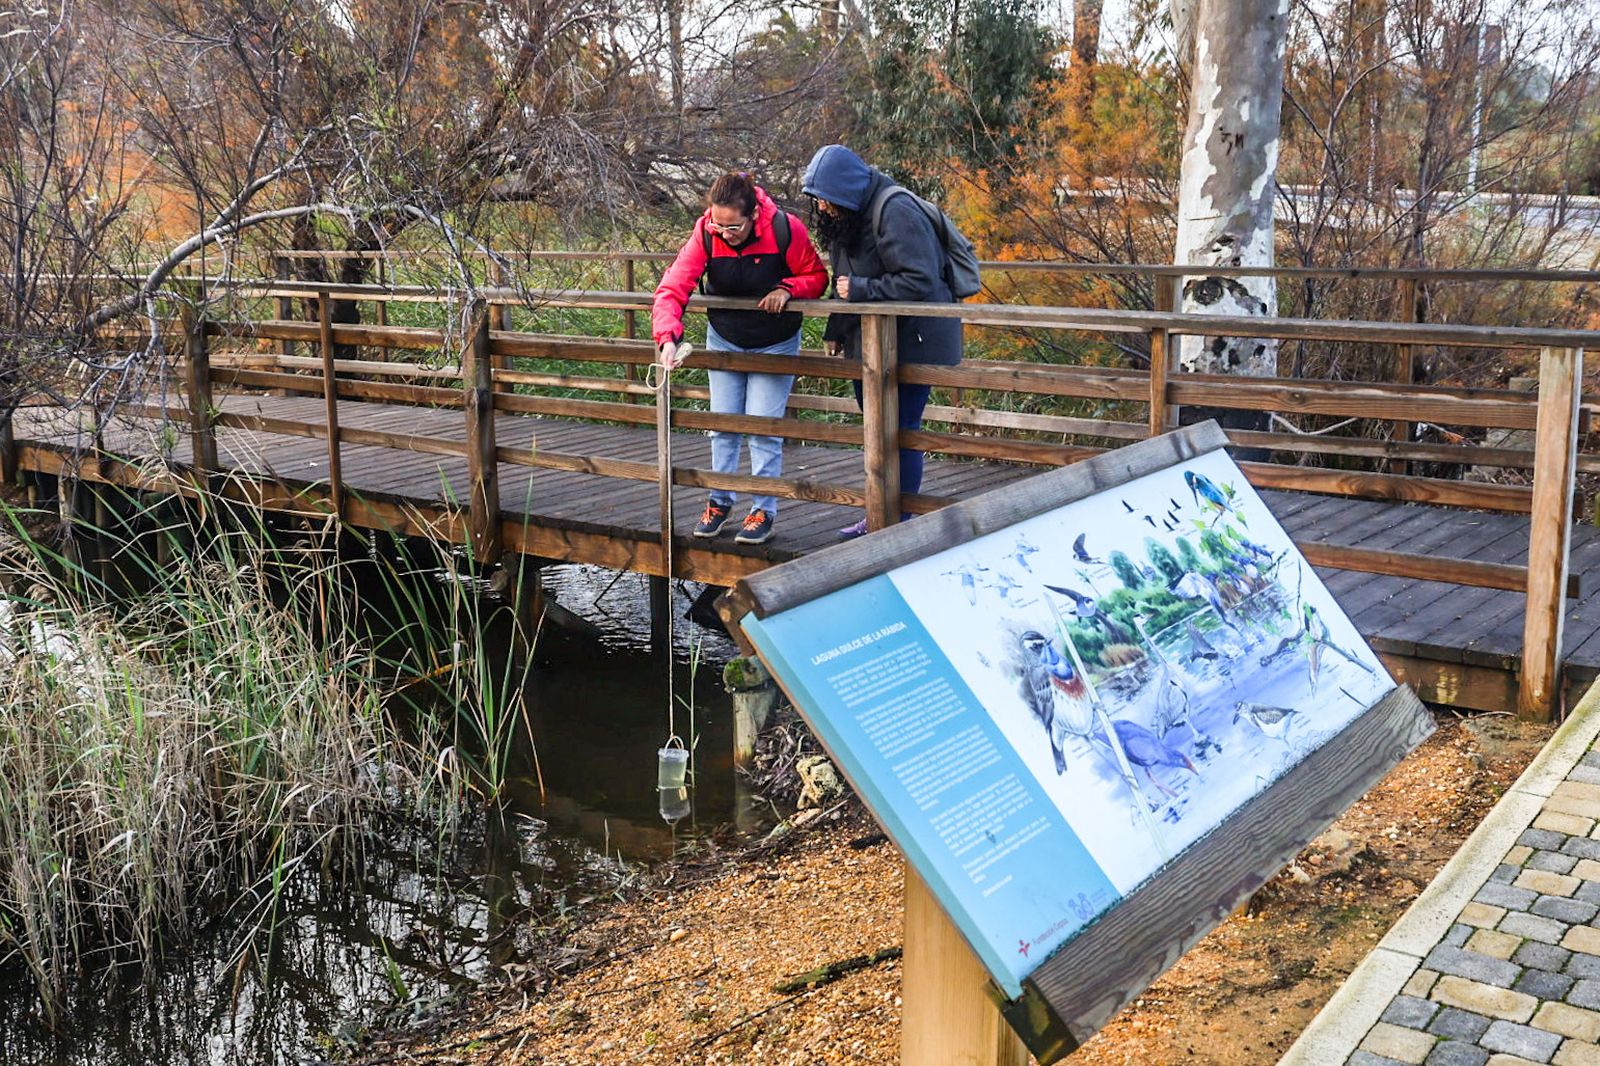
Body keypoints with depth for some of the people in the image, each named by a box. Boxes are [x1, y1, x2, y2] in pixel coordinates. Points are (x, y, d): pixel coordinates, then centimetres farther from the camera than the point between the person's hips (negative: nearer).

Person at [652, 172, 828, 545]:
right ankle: (719, 502, 23)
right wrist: (667, 338, -41)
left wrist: (787, 289, -31)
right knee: (722, 423, 7)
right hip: (724, 339, 3)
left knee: (763, 427, -5)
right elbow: (672, 289, -26)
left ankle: (764, 511, 7)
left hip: (775, 343, -3)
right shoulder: (705, 234, -22)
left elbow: (816, 276, -11)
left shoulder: (785, 229, -26)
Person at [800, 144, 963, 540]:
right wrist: (835, 330, 13)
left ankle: (901, 522, 6)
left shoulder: (896, 213, -21)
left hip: (913, 341, -9)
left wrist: (860, 289, -23)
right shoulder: (845, 217, 8)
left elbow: (920, 282, -26)